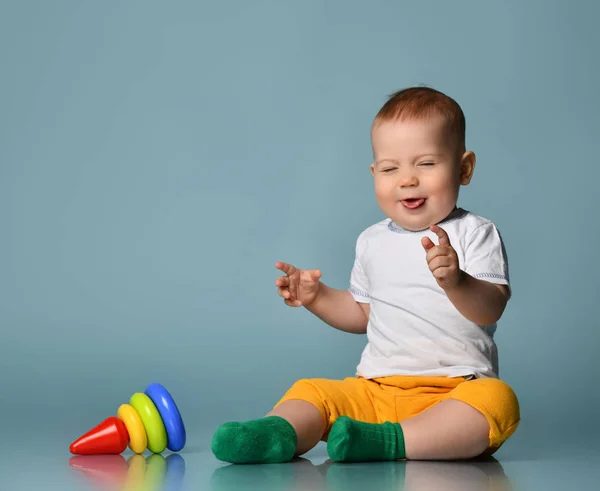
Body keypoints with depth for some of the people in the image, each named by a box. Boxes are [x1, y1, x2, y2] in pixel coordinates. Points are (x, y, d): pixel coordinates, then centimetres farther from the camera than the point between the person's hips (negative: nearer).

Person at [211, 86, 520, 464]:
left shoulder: (475, 233, -2)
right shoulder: (373, 242, 14)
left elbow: (491, 309, -15)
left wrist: (456, 281, -34)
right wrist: (317, 297, 11)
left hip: (455, 390, -4)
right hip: (377, 387, 4)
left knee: (498, 399, -34)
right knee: (310, 390, -13)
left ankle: (390, 440, -44)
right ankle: (276, 434, -42)